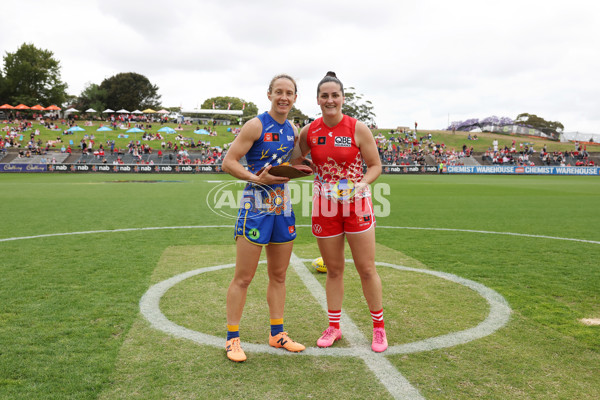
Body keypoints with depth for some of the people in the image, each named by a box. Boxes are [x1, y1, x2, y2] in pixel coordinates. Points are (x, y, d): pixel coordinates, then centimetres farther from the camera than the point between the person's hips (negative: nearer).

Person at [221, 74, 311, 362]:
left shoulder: (292, 130, 11)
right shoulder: (256, 125, -9)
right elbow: (228, 163, -12)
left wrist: (298, 169, 4)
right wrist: (258, 178, -23)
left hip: (282, 206, 7)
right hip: (256, 206, -7)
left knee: (278, 275, 13)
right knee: (243, 277, -1)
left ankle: (277, 334, 26)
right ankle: (232, 338, 12)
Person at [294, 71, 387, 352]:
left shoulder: (358, 129, -7)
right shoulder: (309, 132, 1)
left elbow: (375, 165, -3)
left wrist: (361, 184, -19)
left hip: (357, 204, -2)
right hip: (324, 207, 2)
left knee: (366, 269, 3)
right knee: (333, 270, 11)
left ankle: (378, 326, 22)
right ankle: (334, 326, 27)